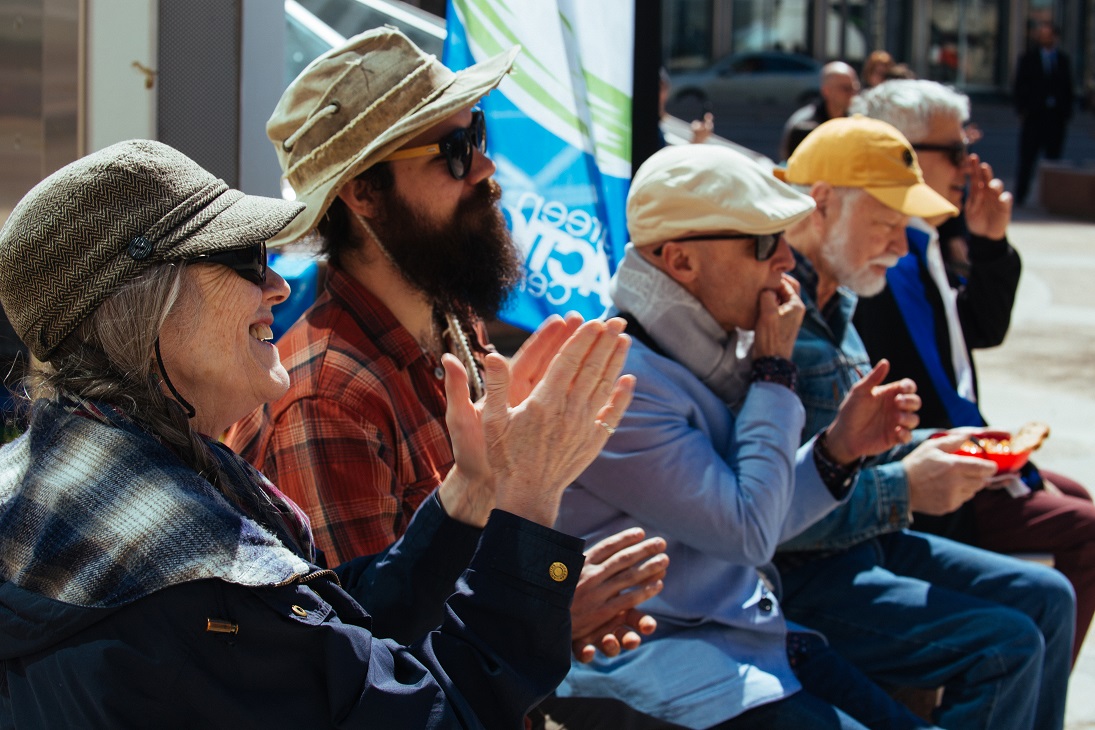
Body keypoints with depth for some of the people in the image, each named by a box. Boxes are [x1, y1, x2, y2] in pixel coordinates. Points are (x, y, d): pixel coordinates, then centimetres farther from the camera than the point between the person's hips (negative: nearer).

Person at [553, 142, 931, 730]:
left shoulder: (704, 352, 8)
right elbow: (748, 534, -20)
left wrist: (838, 448, 0)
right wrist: (775, 372, -13)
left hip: (747, 633, 9)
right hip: (656, 656, -9)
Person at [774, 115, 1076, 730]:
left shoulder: (834, 306, 12)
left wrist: (926, 454, 6)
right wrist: (903, 490, -20)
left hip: (862, 543, 10)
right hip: (795, 580, -10)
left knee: (1045, 598, 9)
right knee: (1005, 646, -17)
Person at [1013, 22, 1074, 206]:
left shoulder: (1063, 59, 12)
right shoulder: (1028, 58, 7)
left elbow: (1068, 88, 12)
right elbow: (1019, 87, 6)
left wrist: (1066, 113, 5)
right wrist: (1022, 111, -4)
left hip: (1056, 116, 2)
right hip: (1033, 115, -2)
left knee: (1053, 157, -1)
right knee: (1027, 158, -2)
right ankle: (1020, 196, 2)